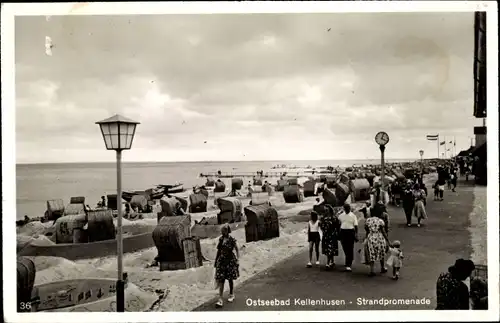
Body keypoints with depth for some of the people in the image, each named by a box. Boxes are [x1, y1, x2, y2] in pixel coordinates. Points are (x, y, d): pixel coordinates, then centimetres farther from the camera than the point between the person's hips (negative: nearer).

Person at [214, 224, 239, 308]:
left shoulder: (232, 240, -11)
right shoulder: (220, 239, 4)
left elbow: (237, 250, -8)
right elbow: (219, 250, 13)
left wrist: (237, 260, -17)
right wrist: (215, 261, 15)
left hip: (230, 261, -4)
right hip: (221, 260, 4)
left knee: (230, 279, 9)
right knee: (221, 279, -2)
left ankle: (232, 295, 31)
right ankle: (220, 299, -3)